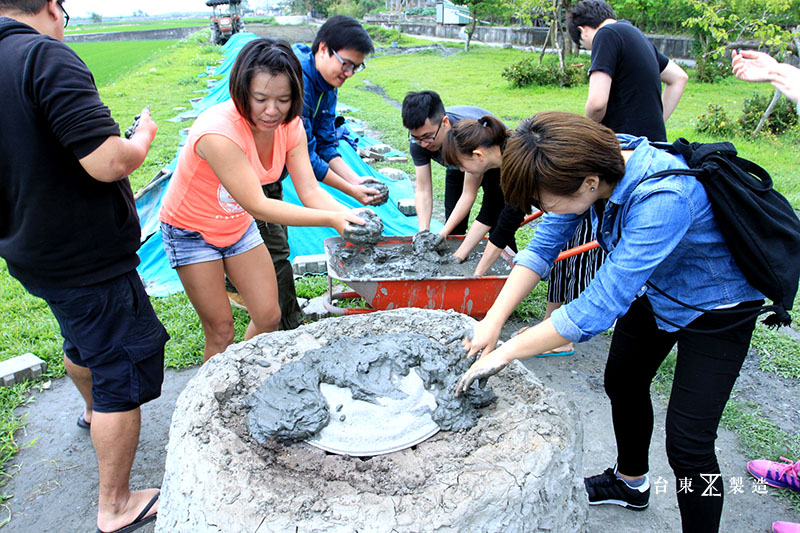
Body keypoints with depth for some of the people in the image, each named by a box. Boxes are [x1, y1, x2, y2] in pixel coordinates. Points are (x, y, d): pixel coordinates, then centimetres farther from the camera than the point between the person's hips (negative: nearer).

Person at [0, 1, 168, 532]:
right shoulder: (46, 56, -22)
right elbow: (108, 162, -29)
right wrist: (144, 135, -9)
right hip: (86, 257, -9)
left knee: (81, 339, 33)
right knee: (123, 374, 5)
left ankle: (94, 410, 61)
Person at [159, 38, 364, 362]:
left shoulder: (290, 125, -15)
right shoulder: (218, 131, -36)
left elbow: (310, 191, -18)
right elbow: (257, 205, -36)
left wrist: (349, 216, -39)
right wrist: (330, 220, -42)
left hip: (238, 226, 6)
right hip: (192, 231, -5)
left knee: (269, 317, 7)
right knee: (220, 331, 0)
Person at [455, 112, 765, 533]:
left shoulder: (663, 198, -41)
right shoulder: (593, 162, -18)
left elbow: (601, 305, -40)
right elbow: (543, 246, -11)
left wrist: (506, 352, -33)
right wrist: (493, 320, -19)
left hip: (715, 308, -7)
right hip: (653, 289, 8)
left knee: (687, 443, -8)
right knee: (623, 383, 21)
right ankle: (631, 483, 48)